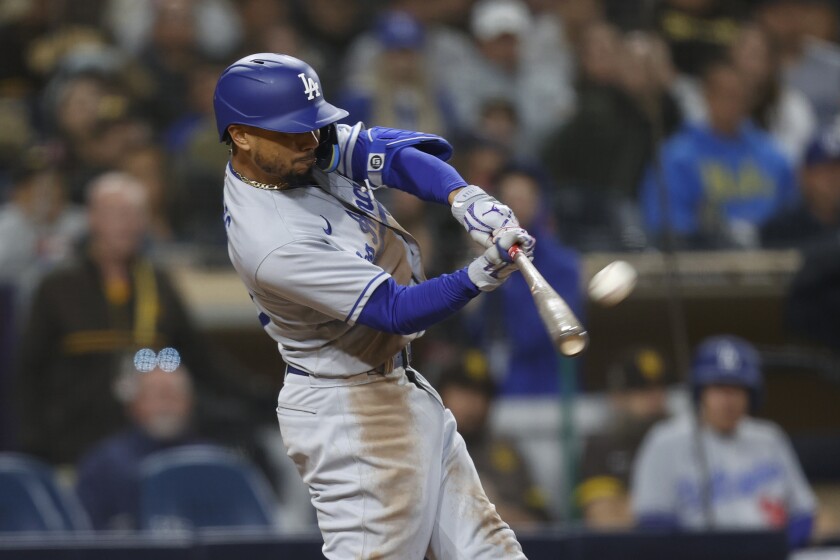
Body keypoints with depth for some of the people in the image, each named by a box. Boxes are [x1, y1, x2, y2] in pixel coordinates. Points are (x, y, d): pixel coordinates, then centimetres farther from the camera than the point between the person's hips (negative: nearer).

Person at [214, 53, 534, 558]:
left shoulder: (312, 147, -4)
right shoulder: (274, 244, -29)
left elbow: (402, 152, -8)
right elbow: (395, 310, -31)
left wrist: (464, 197, -28)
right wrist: (481, 275, -45)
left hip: (400, 387, 10)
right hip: (348, 416, -10)